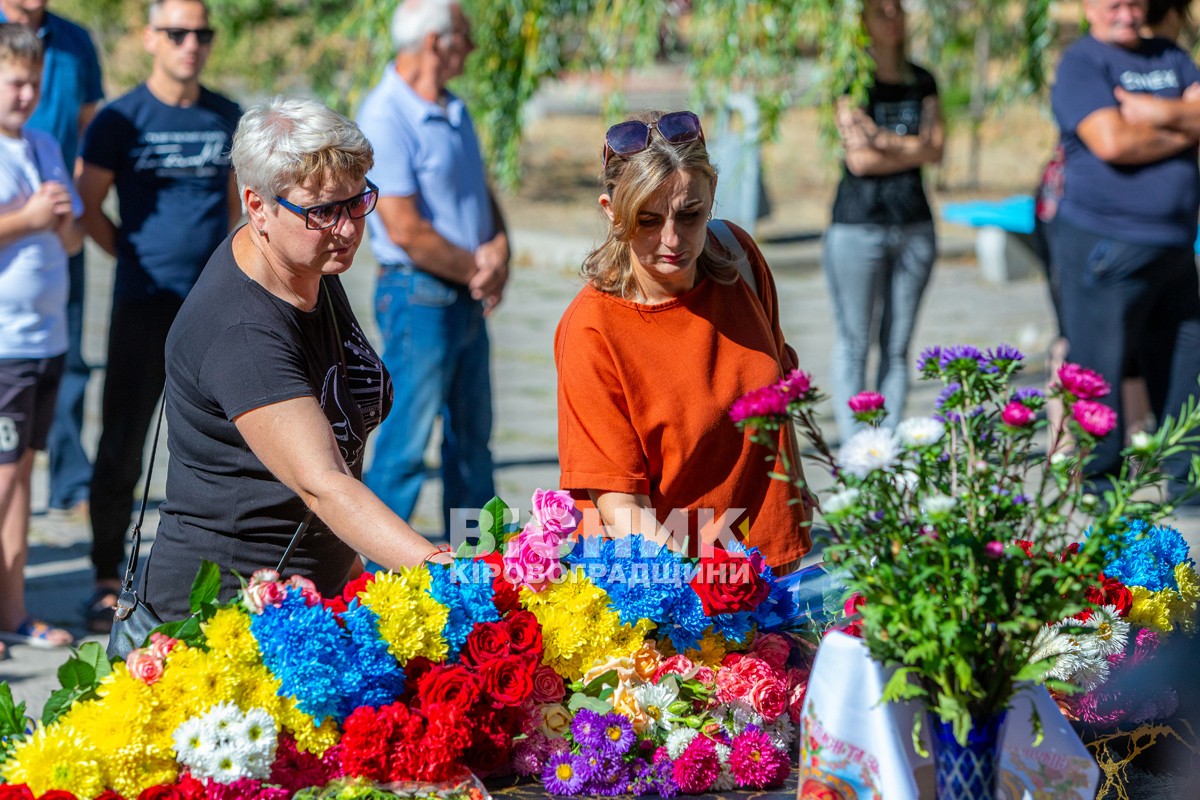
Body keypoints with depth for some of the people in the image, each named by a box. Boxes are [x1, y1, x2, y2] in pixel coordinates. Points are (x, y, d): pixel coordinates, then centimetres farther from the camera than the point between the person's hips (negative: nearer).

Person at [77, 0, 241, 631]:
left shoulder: (228, 119, 8)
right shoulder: (121, 120, -3)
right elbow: (88, 207, 2)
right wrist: (138, 256, 2)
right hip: (144, 306, -3)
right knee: (121, 449, 0)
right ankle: (107, 583, 8)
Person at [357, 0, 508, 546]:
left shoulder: (453, 112, 11)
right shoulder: (385, 119, -18)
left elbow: (482, 195, 15)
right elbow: (406, 229, -21)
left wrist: (499, 254, -5)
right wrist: (475, 268, -10)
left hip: (468, 297, 9)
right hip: (418, 296, -9)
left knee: (472, 440, 15)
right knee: (405, 445, -4)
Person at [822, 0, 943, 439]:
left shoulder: (922, 82, 12)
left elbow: (935, 148, 0)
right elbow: (858, 159, -11)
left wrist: (884, 139, -11)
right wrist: (912, 151, -2)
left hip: (914, 226, 5)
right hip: (857, 225, -4)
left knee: (897, 346, 6)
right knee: (853, 342, -2)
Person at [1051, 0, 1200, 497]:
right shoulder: (1081, 63, -6)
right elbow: (1112, 142, -19)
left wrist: (1154, 111, -15)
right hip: (1106, 245, -7)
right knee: (1099, 369, -2)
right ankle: (1096, 486, 8)